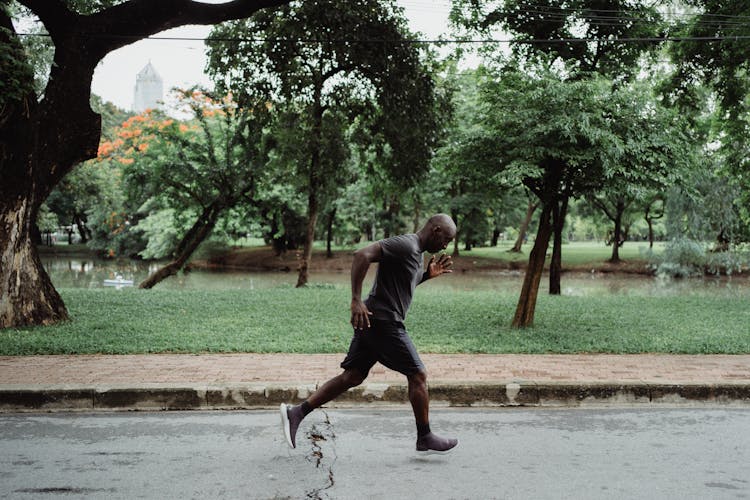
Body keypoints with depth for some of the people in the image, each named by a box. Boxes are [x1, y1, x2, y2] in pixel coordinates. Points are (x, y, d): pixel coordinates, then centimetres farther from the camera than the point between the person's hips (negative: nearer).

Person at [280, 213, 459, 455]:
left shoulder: (416, 254, 19)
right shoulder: (404, 244, -14)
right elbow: (362, 255, -24)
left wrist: (428, 274, 16)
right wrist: (356, 300, -28)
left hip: (371, 322, 10)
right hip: (383, 322, -10)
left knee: (352, 376, 9)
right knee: (418, 375, 0)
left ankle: (296, 412, 7)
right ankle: (425, 439, 13)